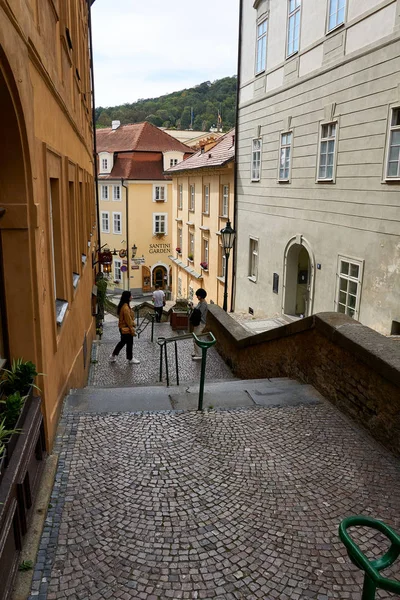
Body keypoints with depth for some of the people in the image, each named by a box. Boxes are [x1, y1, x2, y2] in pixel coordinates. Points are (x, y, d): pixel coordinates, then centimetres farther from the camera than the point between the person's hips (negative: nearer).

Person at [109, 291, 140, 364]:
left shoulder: (122, 306, 5)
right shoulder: (126, 308, -26)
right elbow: (128, 321, -23)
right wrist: (132, 330, -16)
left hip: (123, 328, 10)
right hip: (127, 329, -10)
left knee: (122, 342, 23)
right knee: (129, 344, 6)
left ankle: (113, 355, 30)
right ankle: (130, 359, 22)